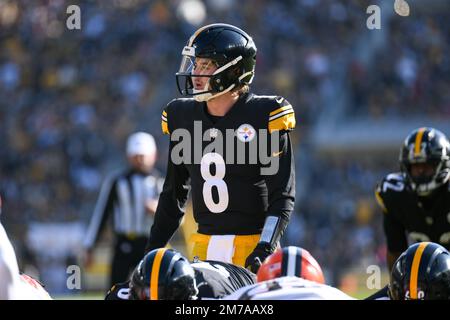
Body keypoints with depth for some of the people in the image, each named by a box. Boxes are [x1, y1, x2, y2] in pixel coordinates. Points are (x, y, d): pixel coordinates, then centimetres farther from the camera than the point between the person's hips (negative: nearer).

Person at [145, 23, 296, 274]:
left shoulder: (265, 117, -7)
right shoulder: (183, 117, 9)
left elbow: (283, 196, -8)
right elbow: (174, 193, 18)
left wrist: (266, 249, -20)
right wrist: (153, 250, 16)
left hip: (253, 246, -5)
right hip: (205, 247, 5)